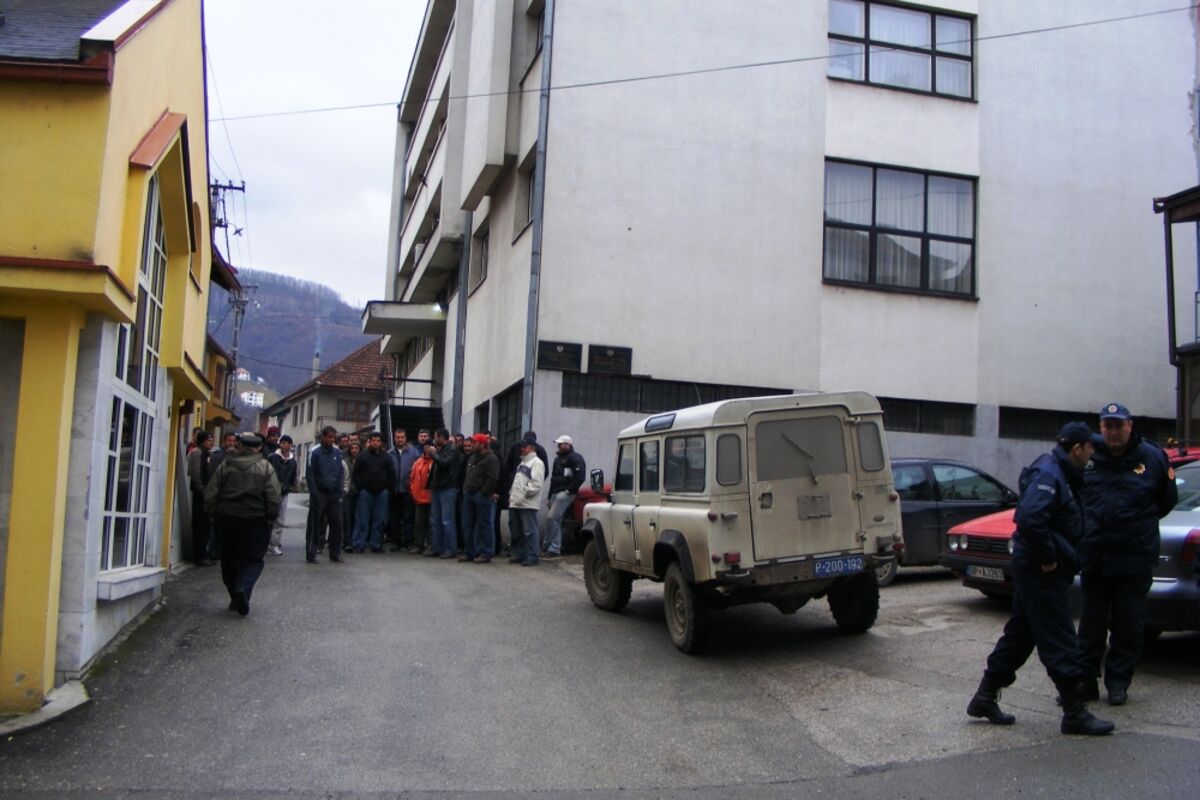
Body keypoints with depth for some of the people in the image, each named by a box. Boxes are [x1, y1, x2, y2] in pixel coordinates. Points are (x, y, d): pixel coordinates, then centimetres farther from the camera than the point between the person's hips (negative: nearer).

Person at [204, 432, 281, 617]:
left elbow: (210, 494, 3)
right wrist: (271, 518, 1)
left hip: (226, 518, 3)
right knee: (253, 559, 3)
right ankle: (243, 589, -22)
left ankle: (235, 597, 19)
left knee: (229, 559, 16)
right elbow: (274, 498, -11)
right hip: (254, 520, -3)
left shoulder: (225, 465, 5)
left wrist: (214, 514, 15)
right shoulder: (266, 467, -3)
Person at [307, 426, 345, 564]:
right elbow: (310, 474, -5)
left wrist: (339, 492, 0)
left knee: (337, 523, 2)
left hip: (334, 494, 4)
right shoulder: (315, 452, -4)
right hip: (319, 494, -4)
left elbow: (341, 473, 9)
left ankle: (335, 553, 11)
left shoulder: (338, 453, 7)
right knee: (314, 524, 1)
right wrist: (314, 493, -11)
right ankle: (311, 554, 6)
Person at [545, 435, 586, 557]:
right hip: (556, 493, 9)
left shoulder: (575, 458, -7)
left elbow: (580, 477, -18)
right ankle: (555, 548, 15)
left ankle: (553, 549, -9)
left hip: (565, 493, -9)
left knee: (552, 519, -13)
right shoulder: (558, 459, 22)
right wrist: (549, 497, 22)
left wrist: (569, 490, -18)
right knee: (556, 521, 10)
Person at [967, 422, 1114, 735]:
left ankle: (985, 698, 20)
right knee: (1059, 640, -4)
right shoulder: (1048, 475, -18)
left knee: (1020, 634, 14)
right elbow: (1030, 517, -30)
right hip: (1041, 571, -10)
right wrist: (1048, 558, -22)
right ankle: (1074, 713, 4)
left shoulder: (1059, 474, 15)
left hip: (1033, 568, 10)